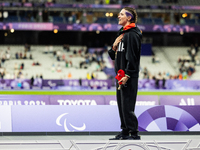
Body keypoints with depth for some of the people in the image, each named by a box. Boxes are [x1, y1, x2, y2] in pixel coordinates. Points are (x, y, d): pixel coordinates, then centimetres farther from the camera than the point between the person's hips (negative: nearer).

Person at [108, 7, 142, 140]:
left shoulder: (132, 34, -12)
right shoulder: (122, 34, 18)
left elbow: (132, 57, -18)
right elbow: (114, 56, 23)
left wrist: (127, 75, -22)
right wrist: (114, 48, 2)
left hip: (129, 77, -10)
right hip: (121, 75, 10)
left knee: (127, 105, -11)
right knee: (121, 104, 11)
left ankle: (134, 133, -8)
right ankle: (125, 132, 16)